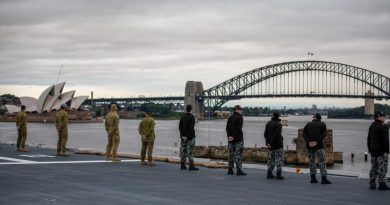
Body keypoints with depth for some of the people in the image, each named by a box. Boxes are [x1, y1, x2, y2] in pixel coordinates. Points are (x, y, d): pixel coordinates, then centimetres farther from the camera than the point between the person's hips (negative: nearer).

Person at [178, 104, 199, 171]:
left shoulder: (182, 117, 7)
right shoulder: (192, 117, -11)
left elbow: (180, 127, 2)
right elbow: (191, 128, -18)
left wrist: (182, 135, -3)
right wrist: (187, 136, -16)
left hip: (183, 137, 6)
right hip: (190, 137, -6)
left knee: (183, 150, 9)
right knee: (190, 151, -5)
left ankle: (183, 165, 11)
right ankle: (191, 166, -6)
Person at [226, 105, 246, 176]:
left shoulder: (230, 117, 14)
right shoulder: (239, 117, -8)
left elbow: (227, 128, 11)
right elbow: (238, 128, -16)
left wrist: (229, 135, 6)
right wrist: (234, 136, -16)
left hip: (230, 139, 7)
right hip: (238, 138, -7)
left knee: (231, 154, 11)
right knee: (238, 154, -7)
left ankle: (230, 169, 12)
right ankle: (239, 170, -10)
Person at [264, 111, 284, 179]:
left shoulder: (268, 123, 7)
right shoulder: (278, 124, -13)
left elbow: (265, 134, 3)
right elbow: (277, 134, -20)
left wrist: (267, 142, -3)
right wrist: (271, 142, -14)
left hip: (271, 145, 6)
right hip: (278, 144, -6)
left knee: (271, 158, 14)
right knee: (279, 159, 0)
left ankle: (269, 174, 14)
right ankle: (278, 174, -3)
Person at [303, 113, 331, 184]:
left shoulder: (308, 124, 12)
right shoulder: (322, 124, 7)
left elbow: (304, 134, -2)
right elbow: (324, 134, -9)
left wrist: (309, 142, -14)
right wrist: (317, 142, -17)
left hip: (309, 145, 3)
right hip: (319, 145, -3)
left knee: (311, 161, 12)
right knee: (322, 161, -3)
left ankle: (313, 178, 9)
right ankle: (324, 179, -11)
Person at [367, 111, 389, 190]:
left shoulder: (372, 126, 13)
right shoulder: (383, 127, -13)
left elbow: (369, 139, 18)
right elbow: (385, 140, -18)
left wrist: (370, 150, 22)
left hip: (373, 151, 8)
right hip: (381, 151, -8)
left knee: (374, 167, 12)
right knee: (382, 168, -5)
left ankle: (372, 184, 13)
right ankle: (382, 184, -7)